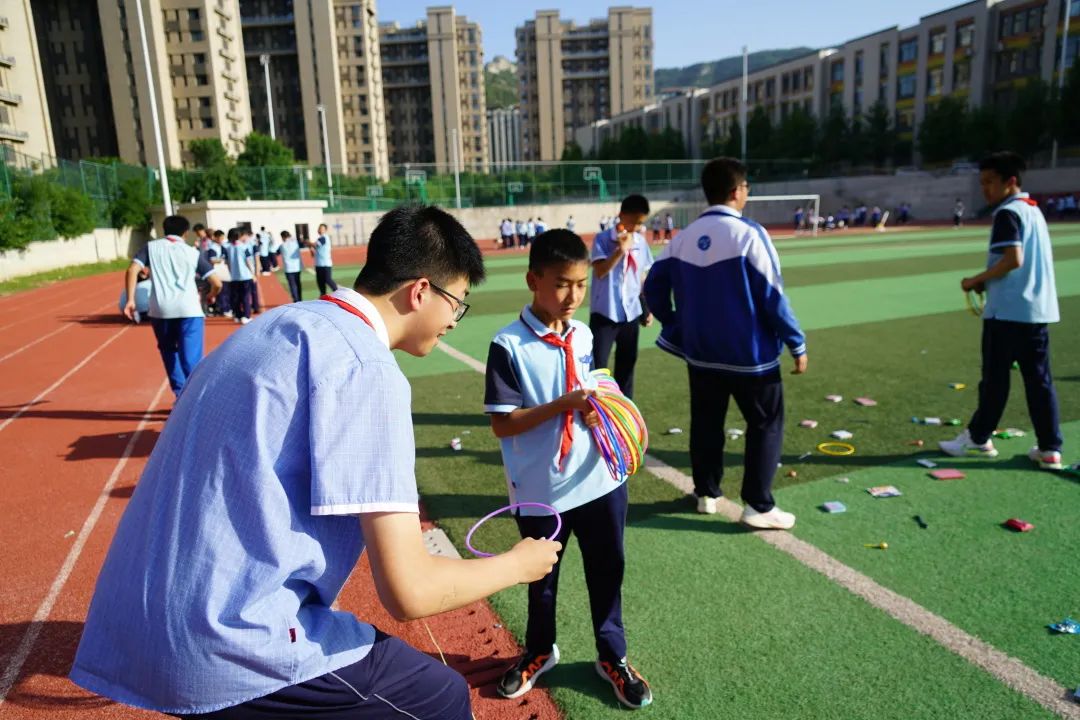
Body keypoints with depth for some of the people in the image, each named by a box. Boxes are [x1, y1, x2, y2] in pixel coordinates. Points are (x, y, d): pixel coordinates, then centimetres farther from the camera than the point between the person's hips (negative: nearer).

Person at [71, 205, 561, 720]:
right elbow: (408, 591, -18)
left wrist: (386, 514, 27)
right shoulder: (366, 370, -17)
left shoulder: (285, 324, 8)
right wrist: (519, 564, 0)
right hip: (226, 647, -9)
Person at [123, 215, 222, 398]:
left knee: (169, 352, 22)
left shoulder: (151, 247, 15)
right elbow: (216, 283, 8)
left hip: (160, 310, 2)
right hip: (189, 310, -1)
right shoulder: (193, 252, 12)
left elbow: (132, 270, -1)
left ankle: (181, 395, 23)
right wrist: (211, 296, 29)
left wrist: (130, 300, 1)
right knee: (191, 358, -3)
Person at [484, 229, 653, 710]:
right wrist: (562, 405, -26)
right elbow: (502, 424, -17)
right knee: (541, 578, 19)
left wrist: (594, 410, -7)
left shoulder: (582, 335, 1)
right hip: (541, 490, -4)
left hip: (599, 480, 4)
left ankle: (612, 656, 41)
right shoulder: (509, 345, -17)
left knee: (607, 571, 18)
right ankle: (539, 652, 46)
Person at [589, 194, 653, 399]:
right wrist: (621, 250, -29)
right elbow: (599, 271, -20)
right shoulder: (603, 239, -8)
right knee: (597, 367, -5)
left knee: (627, 365, 13)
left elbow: (643, 277, 14)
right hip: (605, 313, -5)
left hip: (631, 314, 5)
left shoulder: (641, 241, 6)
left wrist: (647, 308, 14)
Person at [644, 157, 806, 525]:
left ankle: (706, 493, 28)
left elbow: (654, 287, 5)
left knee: (705, 424, 17)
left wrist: (677, 327, 18)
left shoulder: (685, 236, 2)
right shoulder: (748, 233, -15)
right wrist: (797, 344, -6)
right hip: (749, 353, -5)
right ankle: (758, 506, 10)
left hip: (701, 352, 6)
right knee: (766, 425, 8)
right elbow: (772, 295, -15)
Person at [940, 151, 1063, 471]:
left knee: (995, 377, 3)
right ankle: (1050, 449, 10)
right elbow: (1043, 259, 20)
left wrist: (978, 280, -9)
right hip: (1038, 308, 8)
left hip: (1007, 310, -8)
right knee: (1039, 379, 8)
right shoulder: (1034, 209, 16)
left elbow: (1013, 259, -22)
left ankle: (978, 439, 16)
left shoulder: (1008, 212, -11)